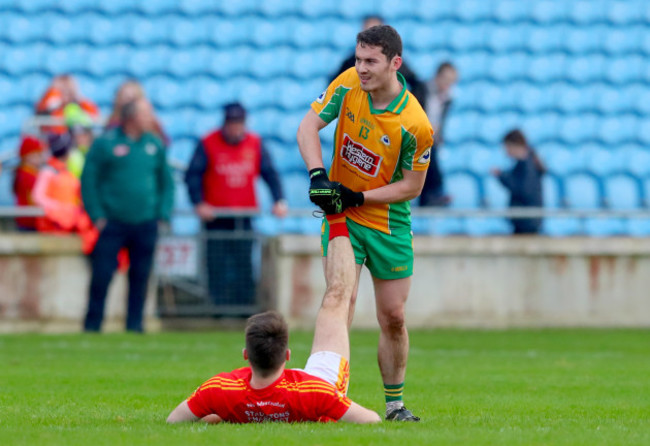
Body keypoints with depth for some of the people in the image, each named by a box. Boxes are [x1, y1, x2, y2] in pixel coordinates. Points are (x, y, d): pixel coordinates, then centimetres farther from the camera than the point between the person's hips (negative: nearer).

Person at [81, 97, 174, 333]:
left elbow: (166, 182, 16)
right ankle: (92, 324, 3)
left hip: (145, 224, 3)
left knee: (140, 276, 5)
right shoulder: (105, 143, -4)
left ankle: (135, 323, 13)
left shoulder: (155, 145, 9)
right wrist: (97, 216, -7)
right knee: (102, 275, -6)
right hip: (113, 223, -3)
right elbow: (88, 181, -2)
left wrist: (163, 214, 5)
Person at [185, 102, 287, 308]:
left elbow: (269, 173, 8)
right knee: (217, 264, -5)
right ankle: (219, 305, -2)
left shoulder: (255, 143, 7)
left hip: (245, 214, 2)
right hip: (215, 216, -2)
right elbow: (192, 175, -5)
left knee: (244, 264, -2)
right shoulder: (208, 144, -2)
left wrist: (279, 201, -5)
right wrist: (199, 203, -17)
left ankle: (246, 305, 1)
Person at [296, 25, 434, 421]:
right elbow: (309, 126, -6)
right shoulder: (348, 84, -11)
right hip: (341, 213, 1)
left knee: (393, 317, 5)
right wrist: (318, 175, -22)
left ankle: (395, 403, 23)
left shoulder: (416, 124, -21)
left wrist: (358, 196, -21)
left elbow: (412, 186, -13)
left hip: (389, 225, -1)